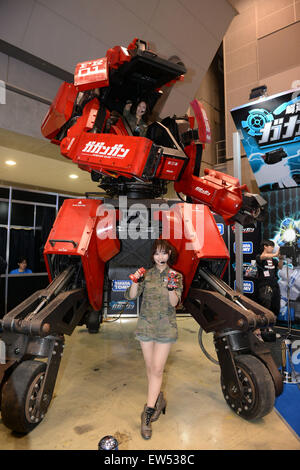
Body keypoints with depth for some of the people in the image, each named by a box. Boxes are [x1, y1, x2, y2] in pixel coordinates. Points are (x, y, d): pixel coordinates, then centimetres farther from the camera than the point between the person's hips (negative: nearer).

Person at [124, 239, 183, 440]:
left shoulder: (176, 276, -4)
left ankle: (148, 412, 9)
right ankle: (158, 399, 37)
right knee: (150, 367, 15)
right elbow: (130, 296, -4)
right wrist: (136, 281, -22)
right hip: (146, 325, 3)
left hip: (166, 327, -2)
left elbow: (174, 303, -12)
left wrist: (171, 287, -31)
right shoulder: (147, 274, 1)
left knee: (157, 369, -2)